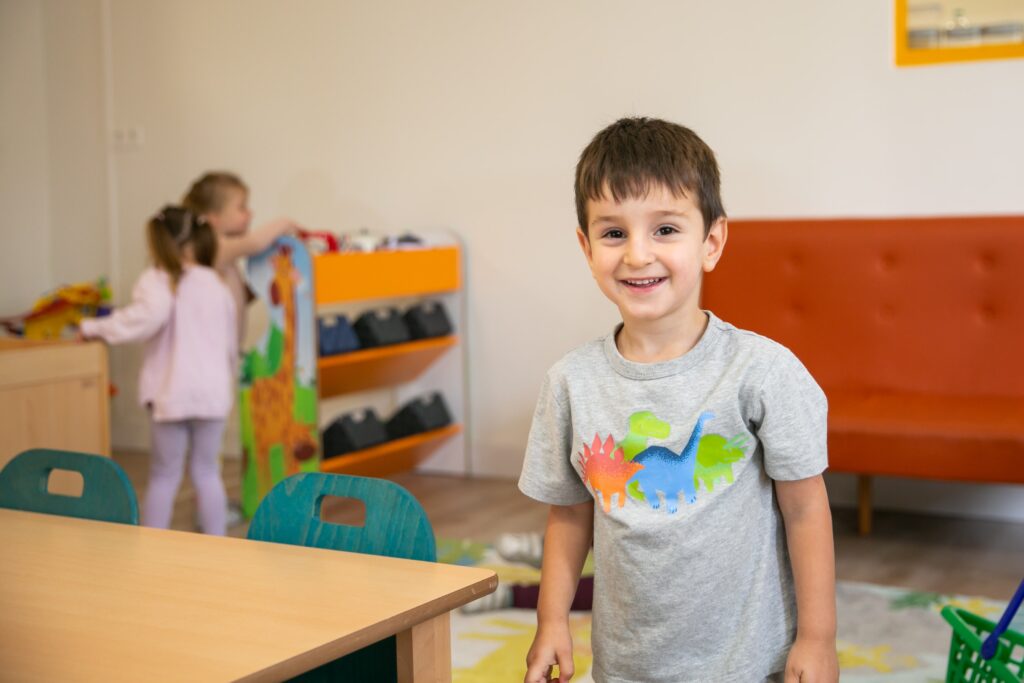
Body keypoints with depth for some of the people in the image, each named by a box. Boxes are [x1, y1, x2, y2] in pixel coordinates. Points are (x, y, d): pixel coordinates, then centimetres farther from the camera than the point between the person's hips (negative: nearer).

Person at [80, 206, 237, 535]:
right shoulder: (217, 286, 11)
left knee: (165, 476, 7)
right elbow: (231, 344, 17)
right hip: (212, 391, 4)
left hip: (172, 393, -4)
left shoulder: (157, 280, -6)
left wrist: (95, 327, -15)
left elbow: (149, 315, -27)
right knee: (206, 472, 14)